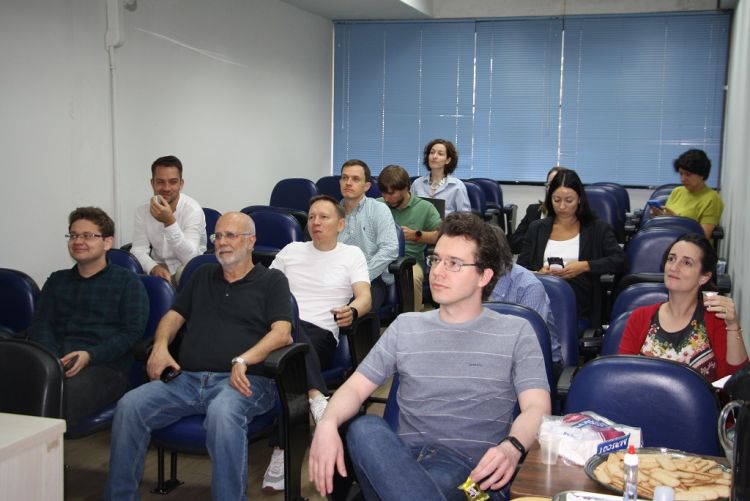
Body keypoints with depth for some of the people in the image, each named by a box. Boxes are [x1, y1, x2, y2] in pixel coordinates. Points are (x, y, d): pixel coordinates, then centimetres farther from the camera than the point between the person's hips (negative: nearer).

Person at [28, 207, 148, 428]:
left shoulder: (127, 281, 13)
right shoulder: (56, 281, 28)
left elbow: (132, 332, 1)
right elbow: (40, 324, 15)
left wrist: (89, 356, -14)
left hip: (105, 366, -4)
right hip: (54, 363, 4)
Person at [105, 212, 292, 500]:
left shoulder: (271, 280, 11)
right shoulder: (203, 276, 27)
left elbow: (281, 332, -2)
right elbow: (174, 316, 25)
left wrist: (243, 360, -18)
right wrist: (160, 345, 2)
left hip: (239, 381, -4)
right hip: (188, 379, 5)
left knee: (222, 413, -39)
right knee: (129, 405, -20)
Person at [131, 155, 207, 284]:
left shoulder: (193, 210, -16)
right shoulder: (142, 211, -3)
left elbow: (190, 258, -26)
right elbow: (138, 250, -8)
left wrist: (170, 222, -37)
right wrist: (154, 268, -30)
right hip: (159, 270, 3)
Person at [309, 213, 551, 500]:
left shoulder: (516, 333, 9)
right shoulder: (405, 327, 17)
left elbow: (537, 407, -2)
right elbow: (356, 387, 12)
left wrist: (512, 447, -27)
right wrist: (328, 423, -13)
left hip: (473, 467, -4)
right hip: (405, 458, 4)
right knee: (365, 429, -31)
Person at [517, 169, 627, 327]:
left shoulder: (597, 228, 14)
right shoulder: (537, 228, 21)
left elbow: (621, 261, 2)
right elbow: (520, 267, 17)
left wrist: (585, 266, -12)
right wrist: (538, 273, -6)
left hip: (578, 307, -2)